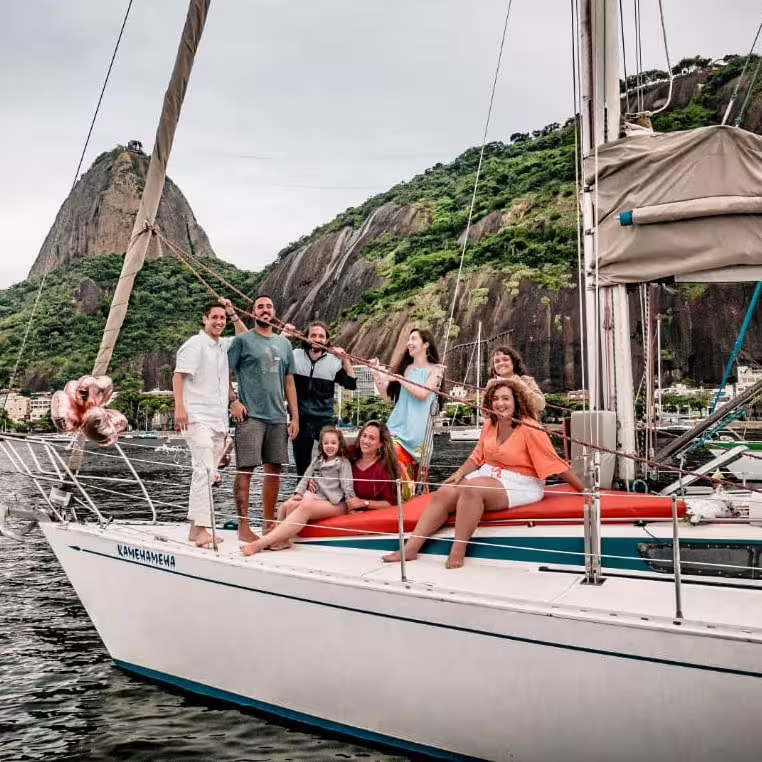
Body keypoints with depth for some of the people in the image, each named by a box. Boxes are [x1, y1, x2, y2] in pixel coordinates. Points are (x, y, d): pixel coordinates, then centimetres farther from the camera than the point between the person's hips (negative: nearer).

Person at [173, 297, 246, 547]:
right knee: (204, 471, -17)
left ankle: (196, 528, 15)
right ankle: (201, 529, -19)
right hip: (198, 418, -8)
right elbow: (178, 376, -9)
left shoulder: (224, 346, 17)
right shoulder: (195, 344, -3)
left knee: (205, 474, 9)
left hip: (219, 421, 8)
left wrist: (233, 314, 15)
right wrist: (179, 407, -20)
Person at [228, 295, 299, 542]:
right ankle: (244, 526, 0)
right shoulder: (242, 340, 1)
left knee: (274, 470, 8)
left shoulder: (284, 344, 16)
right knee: (245, 469, -5)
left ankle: (268, 523, 19)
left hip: (278, 417, 5)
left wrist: (295, 416, 11)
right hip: (250, 416, -5)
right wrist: (234, 401, -14)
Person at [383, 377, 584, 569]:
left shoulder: (529, 429, -14)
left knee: (471, 488, -34)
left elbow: (554, 463, -13)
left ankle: (457, 553, -28)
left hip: (520, 485, -7)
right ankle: (411, 548, -18)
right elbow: (477, 456, 15)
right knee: (443, 494, -14)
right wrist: (460, 473, -2)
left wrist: (585, 491, -14)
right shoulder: (490, 425, 5)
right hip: (489, 475, 7)